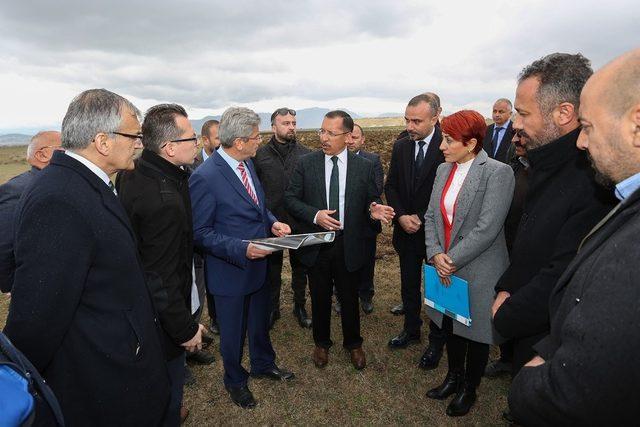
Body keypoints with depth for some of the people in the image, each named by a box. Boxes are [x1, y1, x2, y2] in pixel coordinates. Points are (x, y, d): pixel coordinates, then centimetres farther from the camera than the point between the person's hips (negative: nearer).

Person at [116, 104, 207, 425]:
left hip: (136, 299, 9)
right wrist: (186, 329, -15)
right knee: (169, 383, 15)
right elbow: (162, 280, -26)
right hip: (161, 317, -9)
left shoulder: (130, 174, -2)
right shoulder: (164, 199, -32)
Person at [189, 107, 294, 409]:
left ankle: (263, 365, 53)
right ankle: (235, 381, 44)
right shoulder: (204, 178, -25)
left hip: (259, 264, 7)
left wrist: (273, 223, -6)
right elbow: (201, 233, -20)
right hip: (230, 270, -7)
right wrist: (241, 249, -29)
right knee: (233, 332, 17)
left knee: (260, 323, 26)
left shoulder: (247, 163, 0)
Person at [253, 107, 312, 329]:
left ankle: (300, 306, 35)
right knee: (272, 269, 14)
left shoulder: (306, 154, -1)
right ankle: (272, 308, 33)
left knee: (300, 268, 16)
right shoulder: (260, 155, -3)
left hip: (300, 222, 1)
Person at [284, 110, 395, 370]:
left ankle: (353, 343, 41)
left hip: (349, 245, 0)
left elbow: (372, 200, 4)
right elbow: (290, 198, -3)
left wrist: (374, 210, -20)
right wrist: (315, 215, -19)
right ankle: (322, 343, 41)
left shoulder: (364, 167, -3)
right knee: (320, 298, 16)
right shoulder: (306, 163, -4)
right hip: (316, 244, 0)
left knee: (349, 298, 15)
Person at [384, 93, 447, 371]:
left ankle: (437, 341, 30)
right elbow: (391, 186, 5)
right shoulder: (401, 146, 1)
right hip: (407, 230, 5)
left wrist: (423, 220, -16)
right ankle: (411, 330, 39)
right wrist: (401, 216, -10)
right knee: (409, 285, 18)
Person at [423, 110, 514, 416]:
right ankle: (453, 377, 44)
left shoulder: (497, 173, -16)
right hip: (446, 270, 6)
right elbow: (431, 216, 5)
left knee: (475, 332, 13)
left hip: (478, 273, -6)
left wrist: (452, 260, -17)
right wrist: (435, 254, -9)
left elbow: (487, 228, -21)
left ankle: (469, 389, 37)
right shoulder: (443, 170, 5)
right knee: (451, 325, 21)